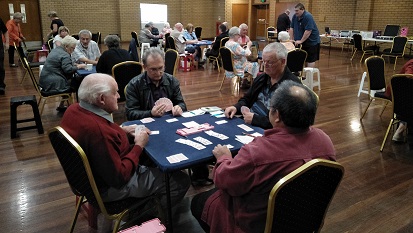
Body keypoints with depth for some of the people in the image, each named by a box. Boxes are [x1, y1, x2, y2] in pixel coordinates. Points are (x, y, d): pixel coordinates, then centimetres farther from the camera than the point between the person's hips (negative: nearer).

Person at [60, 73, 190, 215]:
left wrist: (123, 131, 1)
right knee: (181, 181, -5)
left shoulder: (74, 110, -6)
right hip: (111, 188, -10)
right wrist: (138, 146, -18)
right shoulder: (98, 131, -37)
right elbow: (119, 177, -30)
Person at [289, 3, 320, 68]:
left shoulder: (308, 16, -20)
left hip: (312, 41, -7)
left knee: (310, 59, -5)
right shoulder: (295, 16, 2)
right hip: (301, 42, 7)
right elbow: (292, 28, 5)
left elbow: (308, 31, -25)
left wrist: (301, 41, -23)